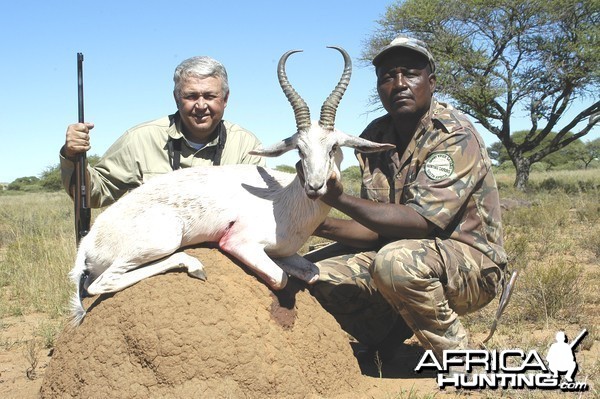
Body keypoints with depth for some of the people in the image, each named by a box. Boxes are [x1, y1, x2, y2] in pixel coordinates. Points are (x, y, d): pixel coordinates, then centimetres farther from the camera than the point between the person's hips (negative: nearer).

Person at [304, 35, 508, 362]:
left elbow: (421, 222, -29)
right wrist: (317, 225, -16)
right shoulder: (374, 137, 2)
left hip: (472, 264, -6)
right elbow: (376, 227, 1)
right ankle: (387, 342, 16)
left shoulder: (454, 135, -18)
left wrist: (339, 199, -34)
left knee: (397, 260, -36)